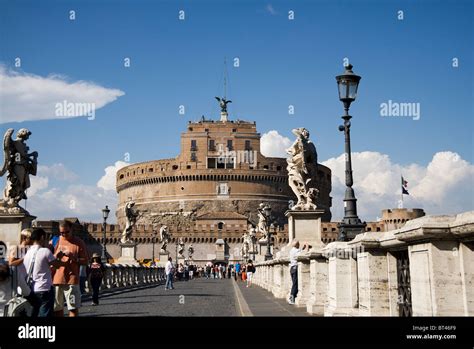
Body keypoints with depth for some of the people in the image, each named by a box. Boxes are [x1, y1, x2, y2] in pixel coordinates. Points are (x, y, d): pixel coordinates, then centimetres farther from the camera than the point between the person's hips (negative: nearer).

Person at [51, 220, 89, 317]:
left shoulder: (79, 243, 2)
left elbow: (85, 261, 1)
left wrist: (74, 258, -17)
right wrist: (56, 256, -12)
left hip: (71, 280, -3)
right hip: (56, 279, 3)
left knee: (73, 308, -5)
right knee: (57, 308, 10)